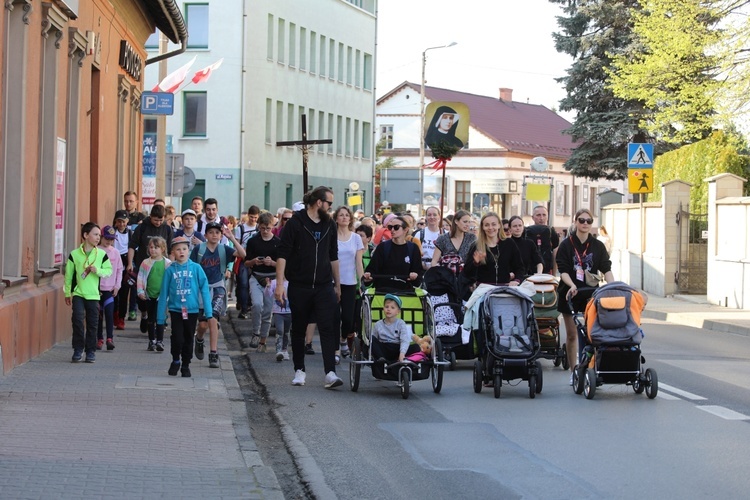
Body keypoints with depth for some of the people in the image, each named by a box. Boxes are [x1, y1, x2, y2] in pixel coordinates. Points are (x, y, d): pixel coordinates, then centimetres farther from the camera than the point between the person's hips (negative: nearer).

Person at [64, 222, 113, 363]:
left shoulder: (102, 254, 0)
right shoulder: (74, 254, -3)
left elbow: (109, 270, 4)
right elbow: (68, 275, 4)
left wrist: (98, 270, -15)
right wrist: (67, 293, 7)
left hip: (94, 295, 1)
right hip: (78, 294, -1)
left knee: (92, 324, 4)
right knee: (78, 320, -11)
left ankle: (90, 351, 15)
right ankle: (78, 349, 1)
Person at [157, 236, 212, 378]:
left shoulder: (196, 268, -4)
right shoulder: (170, 270, -2)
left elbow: (204, 289, -4)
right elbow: (164, 293, 2)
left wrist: (208, 311, -10)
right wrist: (161, 317, 2)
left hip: (192, 309, 1)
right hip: (175, 310, -1)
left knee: (188, 339, 11)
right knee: (177, 338, -11)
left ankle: (185, 365, 26)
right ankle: (175, 361, 14)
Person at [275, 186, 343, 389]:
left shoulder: (329, 225, 9)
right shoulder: (296, 223, -6)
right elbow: (283, 255, -8)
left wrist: (338, 284, 19)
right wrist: (279, 284, -15)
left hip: (324, 287, 3)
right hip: (299, 287, -3)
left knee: (328, 328, -10)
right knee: (298, 330, 8)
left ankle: (330, 373, -16)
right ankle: (299, 370, 21)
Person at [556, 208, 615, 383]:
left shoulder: (598, 246, 5)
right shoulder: (566, 245, 0)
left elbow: (606, 269, -1)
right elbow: (563, 270, -7)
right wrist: (572, 285, -24)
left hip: (591, 293, 1)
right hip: (570, 293, -1)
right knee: (571, 334, 5)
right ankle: (573, 372, 13)